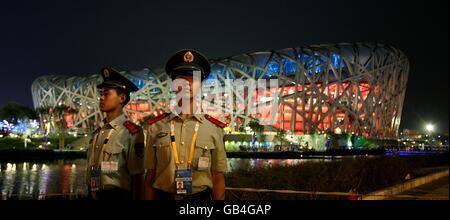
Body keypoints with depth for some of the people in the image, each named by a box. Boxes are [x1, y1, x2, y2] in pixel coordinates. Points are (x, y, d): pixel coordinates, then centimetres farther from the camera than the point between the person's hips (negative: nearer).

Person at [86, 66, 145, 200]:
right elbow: (91, 171, 15)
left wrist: (137, 198, -12)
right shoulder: (97, 132, 8)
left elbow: (137, 177, -12)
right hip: (94, 195, 6)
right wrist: (90, 194, 16)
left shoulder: (132, 132, -12)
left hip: (117, 195, -6)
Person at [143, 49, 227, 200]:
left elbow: (218, 179, -1)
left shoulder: (214, 128, -3)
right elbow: (150, 176, 2)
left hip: (201, 197, 0)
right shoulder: (155, 127, -1)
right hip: (163, 196, 0)